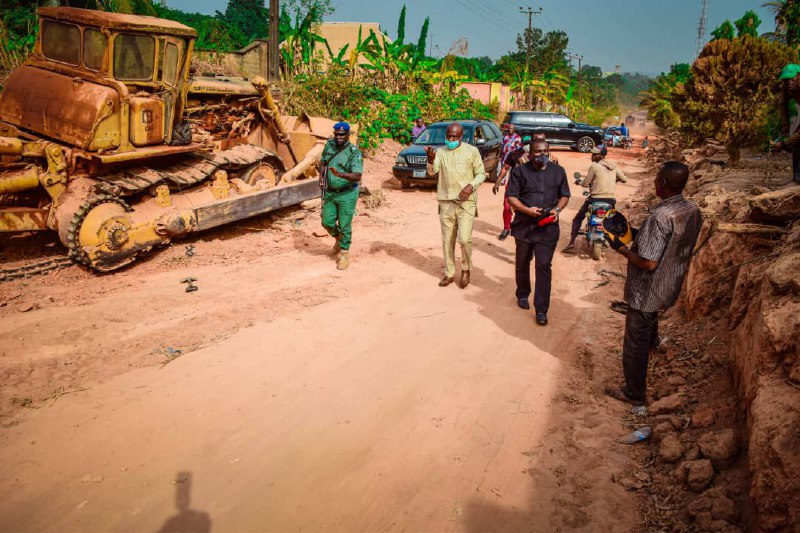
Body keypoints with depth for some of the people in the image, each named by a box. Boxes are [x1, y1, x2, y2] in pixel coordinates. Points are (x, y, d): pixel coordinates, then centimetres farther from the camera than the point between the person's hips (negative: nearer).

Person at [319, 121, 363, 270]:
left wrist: (340, 174, -40)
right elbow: (323, 162, 20)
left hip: (347, 194, -5)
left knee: (344, 225, -2)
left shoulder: (354, 153, -14)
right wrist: (321, 177, 4)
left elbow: (357, 176, -25)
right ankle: (338, 238, 38)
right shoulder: (329, 145, 3)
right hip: (329, 192, 5)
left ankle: (344, 253, 14)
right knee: (327, 222, 7)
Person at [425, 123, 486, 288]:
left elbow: (481, 173, 3)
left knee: (464, 239, -11)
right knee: (447, 240, 9)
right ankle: (449, 273, 22)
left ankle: (466, 270, 14)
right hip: (446, 202, 3)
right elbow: (431, 172, -9)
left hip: (466, 202, -3)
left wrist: (471, 186, -15)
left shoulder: (472, 151, -1)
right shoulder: (440, 151, 5)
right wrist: (430, 159, -29)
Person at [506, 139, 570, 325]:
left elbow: (564, 195, 13)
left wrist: (557, 209, -7)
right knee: (522, 263, 16)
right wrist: (528, 210, -19)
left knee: (544, 266, -7)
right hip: (524, 226, 0)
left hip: (547, 227, 0)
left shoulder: (558, 171, 6)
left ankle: (541, 309, -2)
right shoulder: (520, 171, -1)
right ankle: (523, 294, 41)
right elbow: (511, 196, -4)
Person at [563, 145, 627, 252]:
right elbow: (624, 179, 14)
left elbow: (585, 184, -6)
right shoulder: (613, 166, 8)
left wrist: (579, 182, 16)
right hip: (611, 199, 4)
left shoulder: (594, 166, -7)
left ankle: (571, 243, -1)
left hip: (596, 199, -4)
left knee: (577, 219, 12)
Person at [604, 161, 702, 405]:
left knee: (636, 343, 8)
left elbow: (648, 263, -29)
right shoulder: (693, 211, -4)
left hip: (647, 292, -8)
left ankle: (635, 393, 22)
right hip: (671, 286, 8)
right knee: (651, 314, 39)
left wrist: (621, 248, -15)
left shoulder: (660, 217, -31)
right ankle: (653, 339, 67)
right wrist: (641, 237, 10)